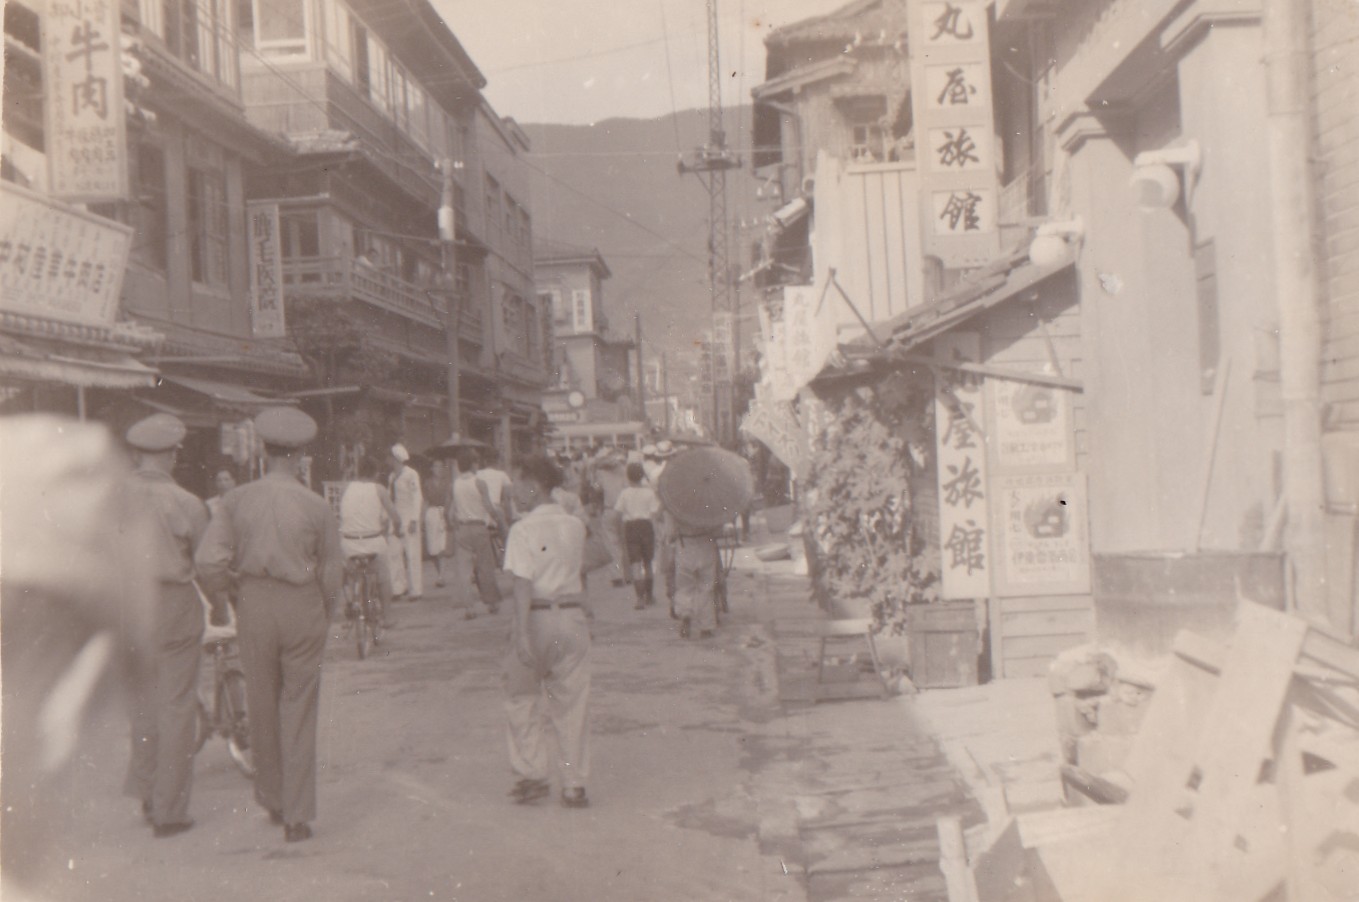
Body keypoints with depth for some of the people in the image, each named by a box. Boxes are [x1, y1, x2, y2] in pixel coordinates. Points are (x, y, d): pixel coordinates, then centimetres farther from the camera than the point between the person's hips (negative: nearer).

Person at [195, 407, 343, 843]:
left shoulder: (238, 500, -5)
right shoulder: (316, 506, -9)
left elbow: (209, 560, -9)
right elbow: (332, 570, -1)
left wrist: (221, 590, 12)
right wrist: (327, 612, 16)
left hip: (255, 606, 2)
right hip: (303, 607, -2)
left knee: (262, 706, 18)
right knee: (299, 712, 6)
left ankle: (273, 799, 33)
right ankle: (297, 816, 7)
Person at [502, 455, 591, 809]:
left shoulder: (523, 530, -11)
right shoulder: (575, 526, 5)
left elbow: (523, 585, -17)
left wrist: (522, 635, -20)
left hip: (536, 619, -4)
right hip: (573, 615, 4)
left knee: (522, 700, 13)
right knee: (571, 703, 9)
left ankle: (532, 776, 13)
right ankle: (574, 785, 12)